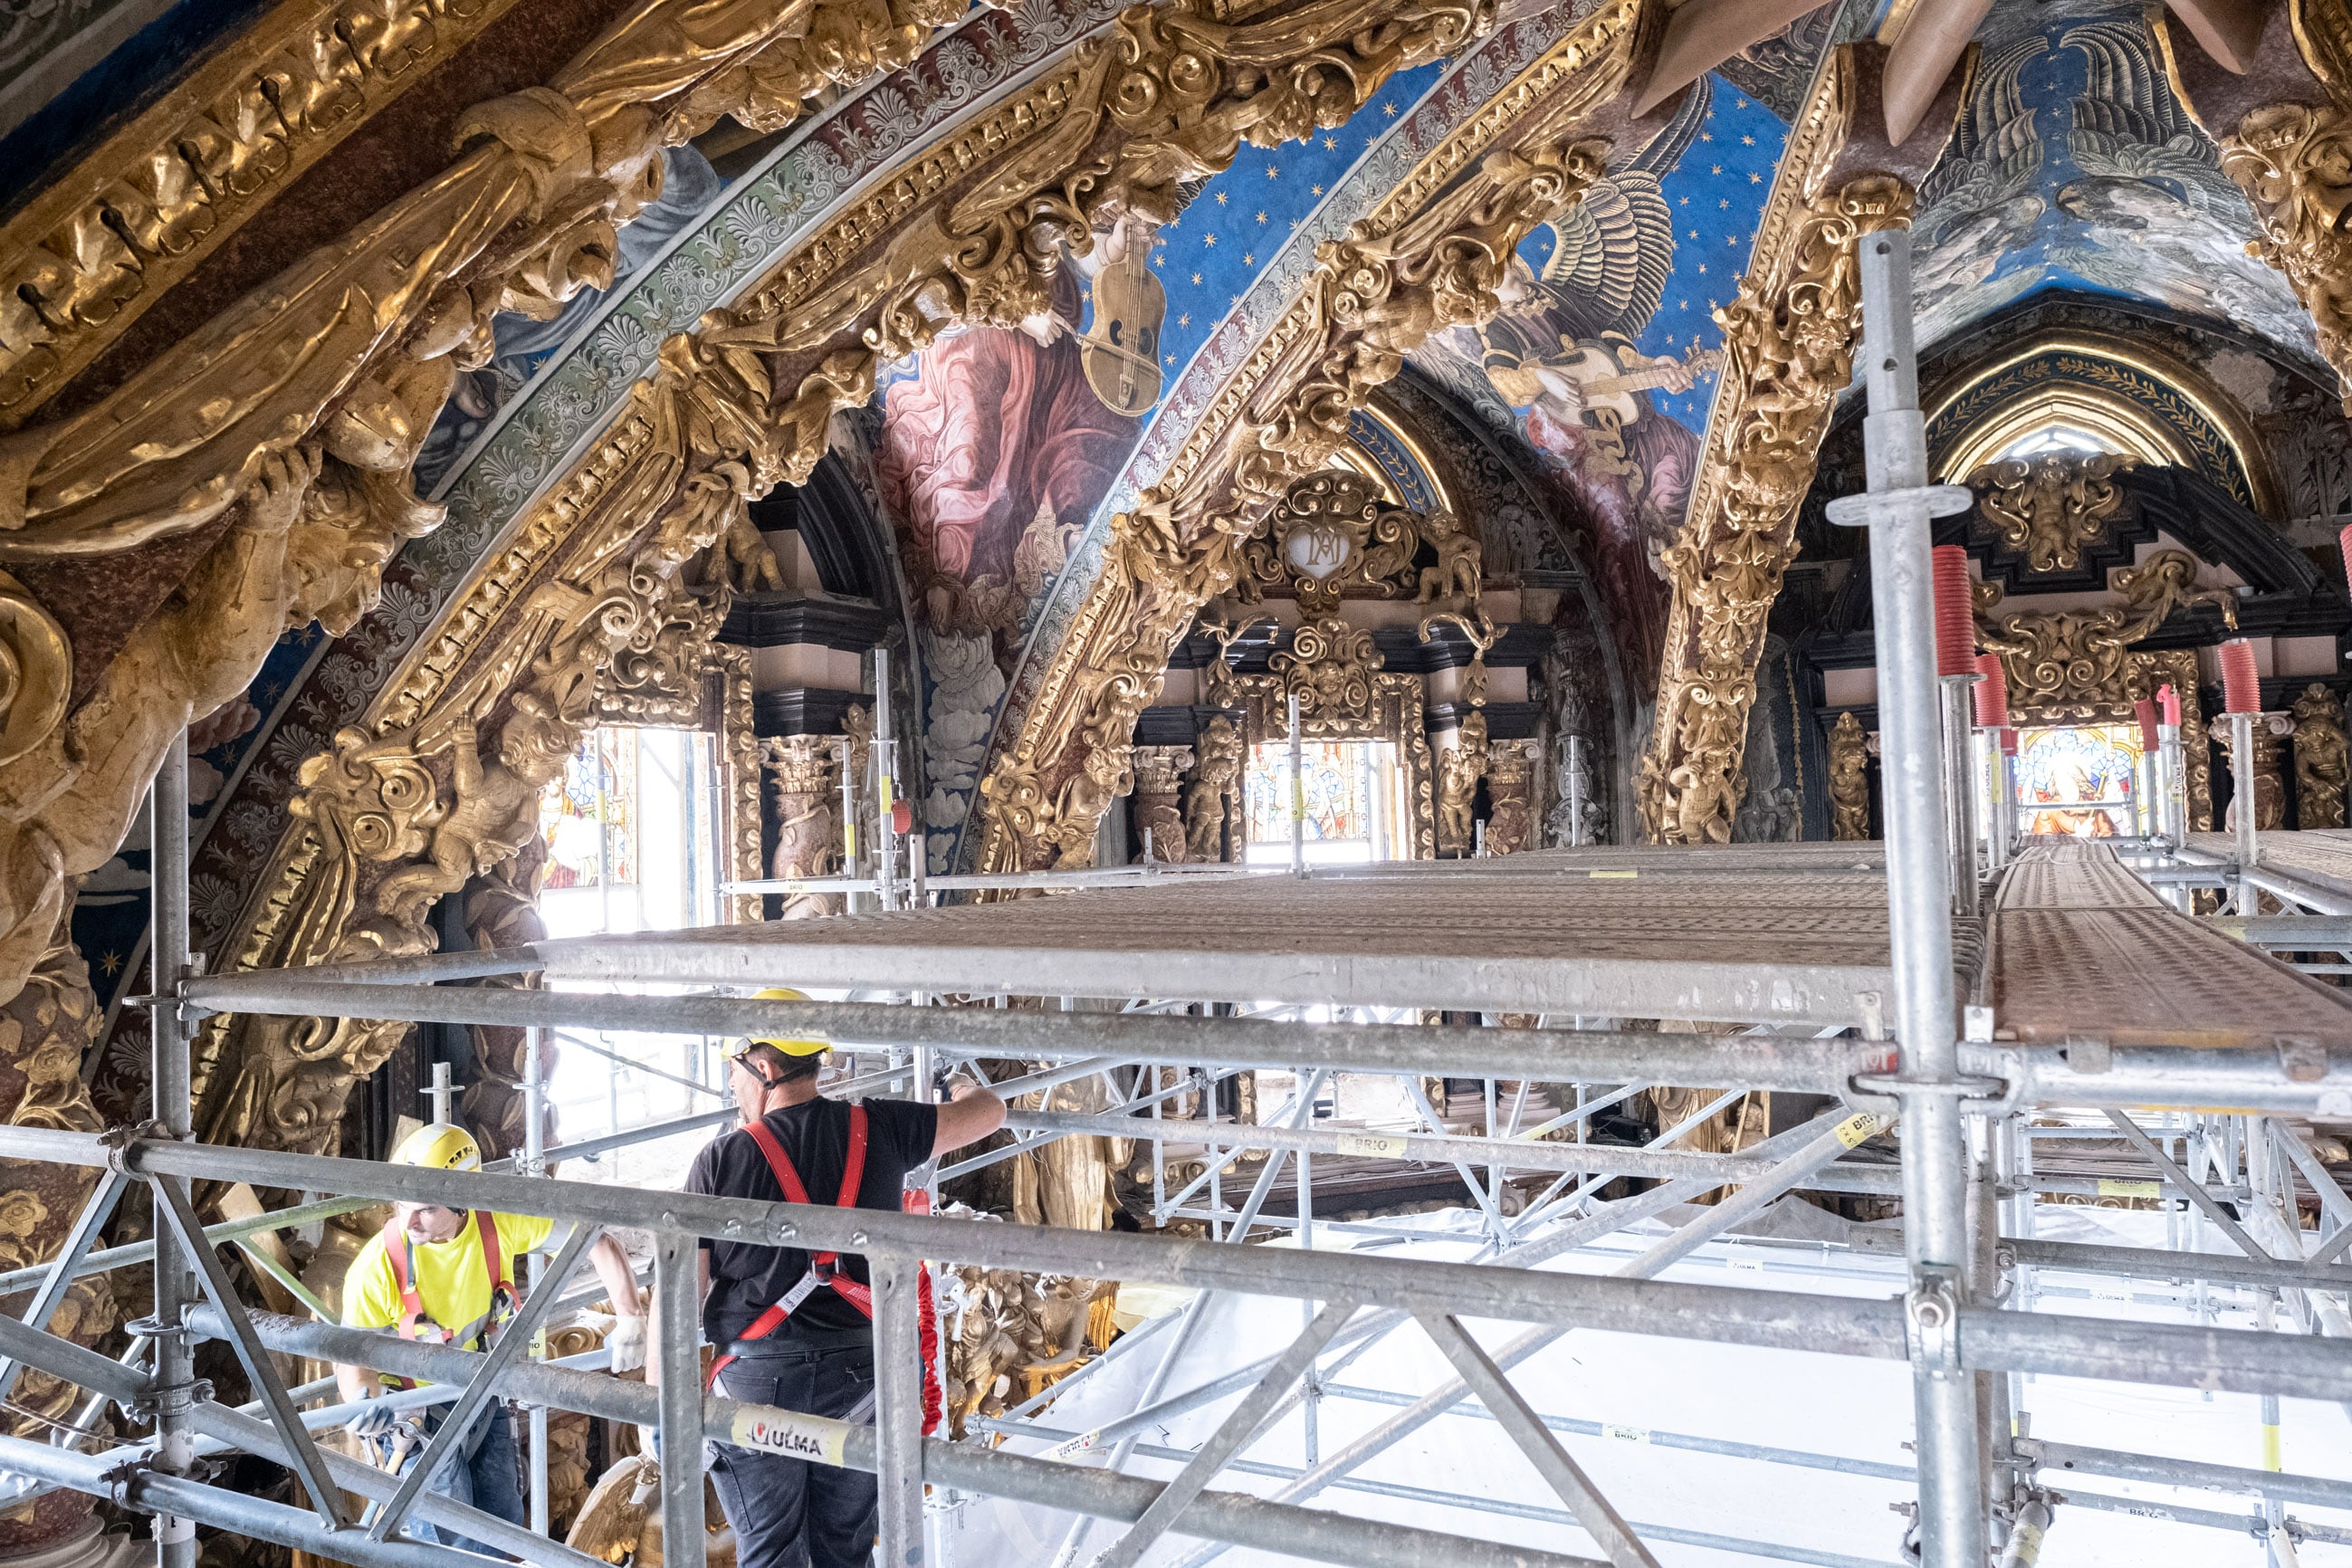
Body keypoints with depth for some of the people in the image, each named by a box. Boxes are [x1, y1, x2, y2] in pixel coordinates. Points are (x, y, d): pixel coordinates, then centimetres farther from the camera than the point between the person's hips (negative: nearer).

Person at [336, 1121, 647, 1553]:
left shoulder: (501, 1224, -21)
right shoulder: (376, 1267, -26)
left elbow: (597, 1242, -17)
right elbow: (352, 1358, -17)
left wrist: (630, 1319, -27)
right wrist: (364, 1402, -40)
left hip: (484, 1401, 3)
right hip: (416, 1417, -3)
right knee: (451, 1548, -8)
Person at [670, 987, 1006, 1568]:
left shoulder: (721, 1161, -10)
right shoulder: (879, 1130, -5)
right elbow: (989, 1111, 7)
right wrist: (963, 1088, 31)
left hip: (757, 1383, -2)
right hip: (859, 1374, 2)